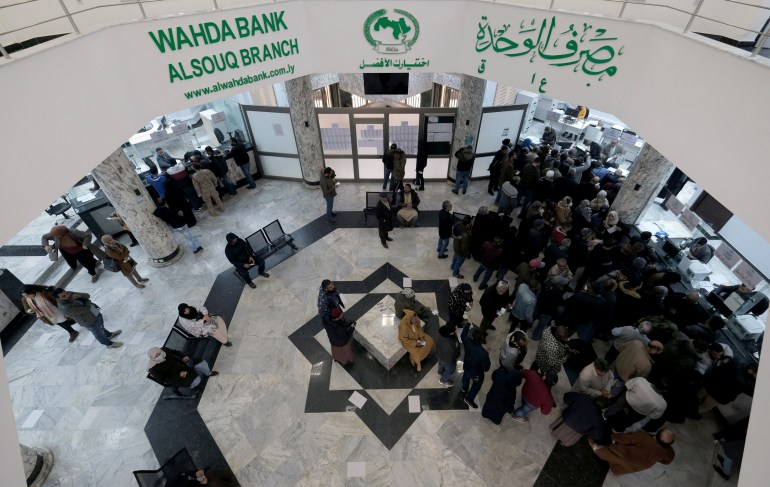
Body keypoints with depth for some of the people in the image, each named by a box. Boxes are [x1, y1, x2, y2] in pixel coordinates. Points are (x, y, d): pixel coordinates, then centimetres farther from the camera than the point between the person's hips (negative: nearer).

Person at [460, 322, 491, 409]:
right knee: (477, 385, 30)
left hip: (466, 367, 4)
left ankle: (464, 389, 67)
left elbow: (463, 335, -7)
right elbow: (486, 368, -27)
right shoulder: (483, 353, -43)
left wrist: (467, 324, 7)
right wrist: (488, 359, -10)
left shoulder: (467, 342, -33)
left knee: (466, 377, 38)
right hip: (477, 373, -4)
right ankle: (469, 399, 49)